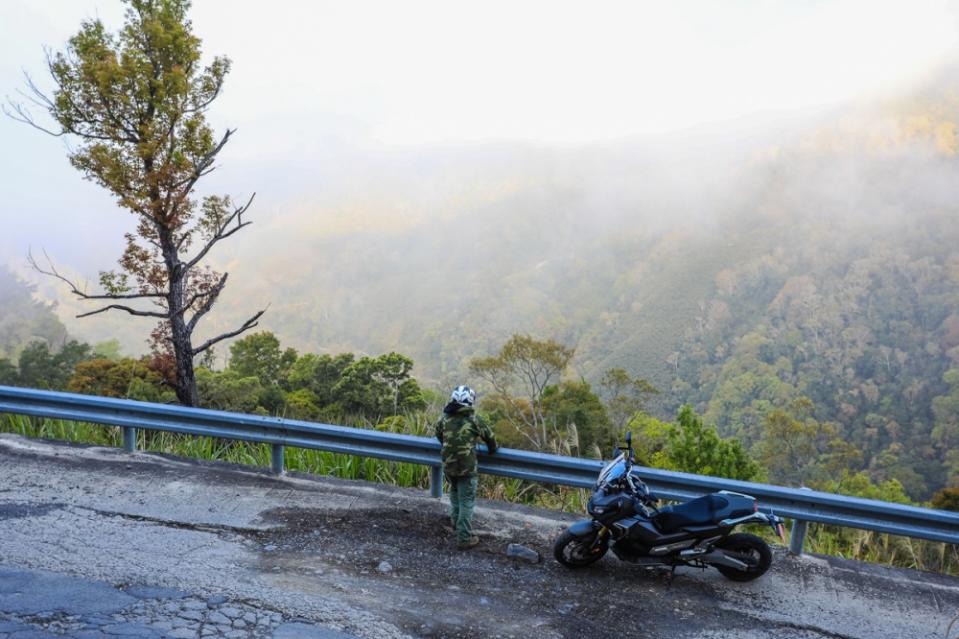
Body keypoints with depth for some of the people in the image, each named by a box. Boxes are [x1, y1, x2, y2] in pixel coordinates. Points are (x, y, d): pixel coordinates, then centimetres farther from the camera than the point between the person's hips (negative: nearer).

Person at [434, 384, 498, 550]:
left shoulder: (445, 418, 2)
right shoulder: (474, 419, -11)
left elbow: (438, 435, 17)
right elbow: (490, 437, -1)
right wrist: (492, 450, 19)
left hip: (448, 466, 5)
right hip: (467, 468, -5)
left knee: (455, 497, 26)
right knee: (466, 502, 4)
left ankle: (457, 527, 45)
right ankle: (465, 538, 7)